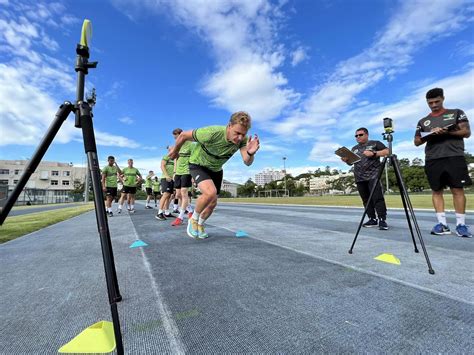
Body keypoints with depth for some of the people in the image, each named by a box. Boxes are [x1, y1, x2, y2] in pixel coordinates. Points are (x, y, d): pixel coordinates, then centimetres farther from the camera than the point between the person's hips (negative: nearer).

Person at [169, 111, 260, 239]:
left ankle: (200, 224, 40)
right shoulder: (211, 133, -36)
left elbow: (247, 162, -32)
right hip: (198, 165, -5)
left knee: (212, 203, 10)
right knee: (210, 192, -31)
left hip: (216, 170, 5)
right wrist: (175, 151, -5)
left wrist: (250, 153, -55)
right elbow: (184, 135, -22)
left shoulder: (242, 139, -22)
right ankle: (194, 219, -2)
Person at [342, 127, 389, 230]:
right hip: (359, 178, 5)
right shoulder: (354, 148, 23)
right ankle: (372, 219, 9)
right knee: (366, 199, 4)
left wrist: (373, 153, -12)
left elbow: (387, 151, 0)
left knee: (378, 198, -12)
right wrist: (346, 160, 0)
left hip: (373, 176, -5)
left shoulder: (375, 143, 9)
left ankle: (382, 220, -10)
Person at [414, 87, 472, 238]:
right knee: (436, 190, -1)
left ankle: (461, 224, -1)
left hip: (454, 157, -2)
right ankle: (442, 224, 1)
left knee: (458, 189, -5)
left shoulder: (456, 113, 14)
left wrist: (447, 132, -12)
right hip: (432, 160, 2)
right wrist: (429, 134, -5)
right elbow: (417, 142, 14)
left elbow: (467, 132, 5)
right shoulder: (423, 121, 18)